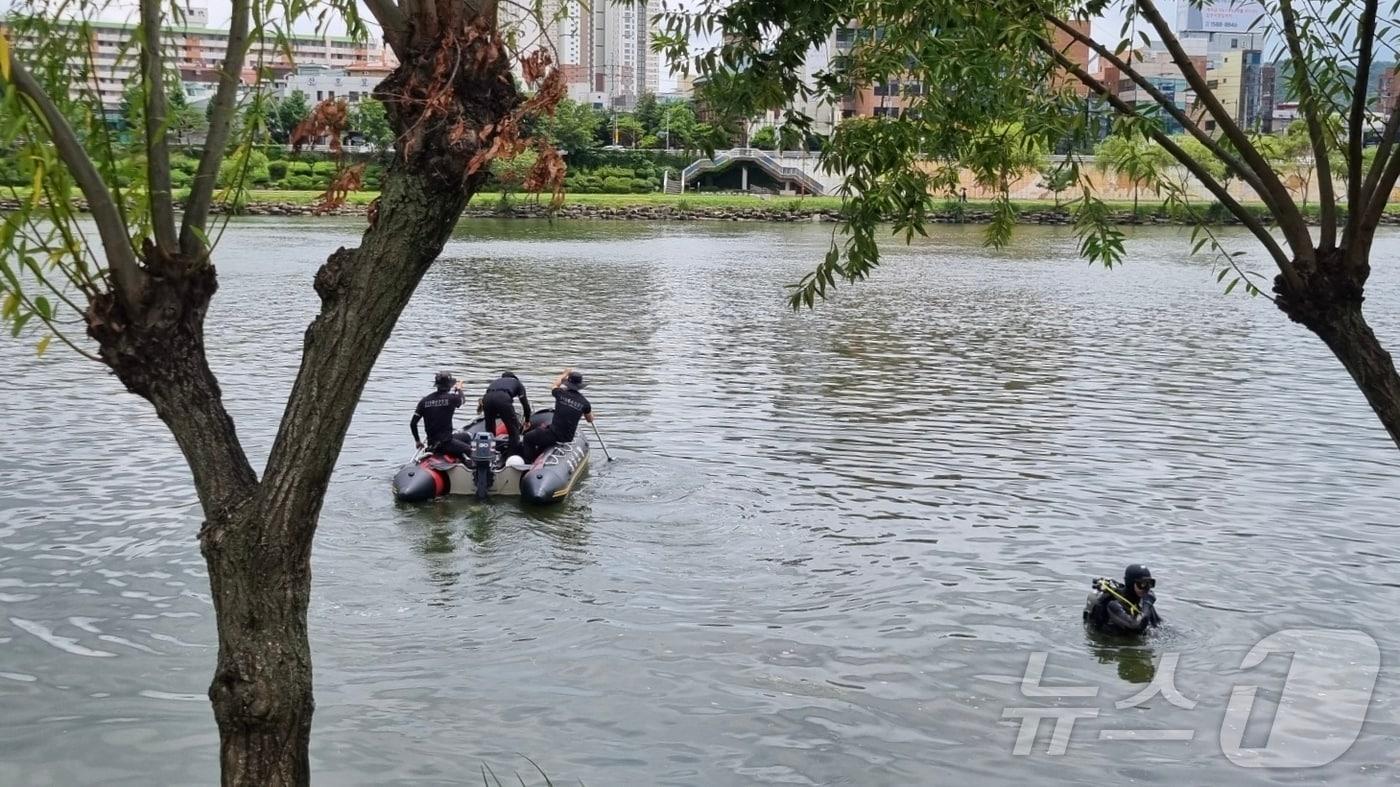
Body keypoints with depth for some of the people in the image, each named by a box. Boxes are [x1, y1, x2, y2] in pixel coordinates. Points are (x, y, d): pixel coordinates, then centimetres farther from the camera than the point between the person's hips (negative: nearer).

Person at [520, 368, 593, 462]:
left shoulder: (561, 394, -11)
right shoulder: (584, 402, -7)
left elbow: (556, 385, 16)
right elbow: (590, 420, 11)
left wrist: (564, 375, 33)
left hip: (553, 435, -4)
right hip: (568, 438, 4)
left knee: (528, 437, 20)